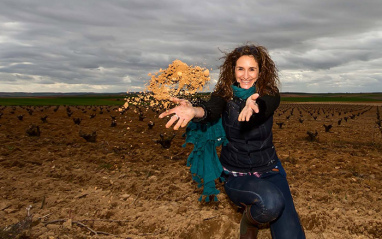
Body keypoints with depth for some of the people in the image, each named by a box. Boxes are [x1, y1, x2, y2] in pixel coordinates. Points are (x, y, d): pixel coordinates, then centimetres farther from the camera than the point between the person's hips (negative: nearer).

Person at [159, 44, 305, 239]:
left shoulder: (270, 94, -8)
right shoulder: (224, 94, -9)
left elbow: (264, 106, -32)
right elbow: (211, 110, -31)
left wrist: (253, 106, -57)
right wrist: (194, 111, -55)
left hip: (268, 171, 1)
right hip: (235, 175, -1)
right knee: (271, 202, -32)